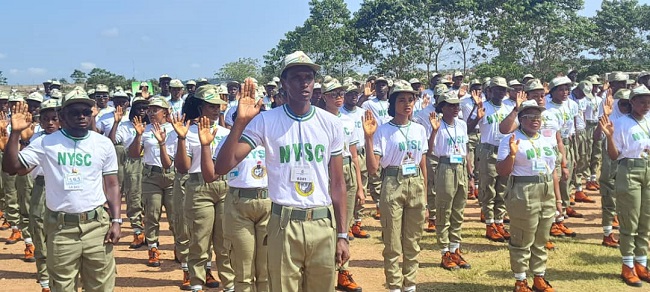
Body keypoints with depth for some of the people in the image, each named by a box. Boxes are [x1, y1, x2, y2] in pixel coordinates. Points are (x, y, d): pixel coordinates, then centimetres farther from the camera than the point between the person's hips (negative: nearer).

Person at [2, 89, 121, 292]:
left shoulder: (103, 144, 3)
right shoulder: (47, 143, -1)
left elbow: (111, 185, 6)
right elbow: (10, 167, -4)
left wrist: (116, 220, -3)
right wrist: (15, 133, -15)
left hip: (97, 224, 1)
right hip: (60, 227, -1)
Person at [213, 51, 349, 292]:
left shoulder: (330, 123, 3)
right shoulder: (265, 121, -5)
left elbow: (338, 183, 7)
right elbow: (222, 167, -12)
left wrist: (342, 235, 5)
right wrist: (240, 122, -23)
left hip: (323, 224, 3)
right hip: (284, 225, -2)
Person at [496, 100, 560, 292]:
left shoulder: (547, 140, 12)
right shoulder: (511, 140, -9)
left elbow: (552, 170, 16)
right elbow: (502, 172, -13)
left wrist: (558, 198, 16)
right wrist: (512, 154, -29)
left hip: (547, 195, 7)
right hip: (523, 195, -6)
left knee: (541, 241, 16)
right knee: (522, 242, 2)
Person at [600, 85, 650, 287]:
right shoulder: (621, 123, -8)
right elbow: (614, 156, -10)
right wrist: (609, 136, -25)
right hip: (629, 172, -6)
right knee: (630, 223, 0)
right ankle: (628, 267, 11)